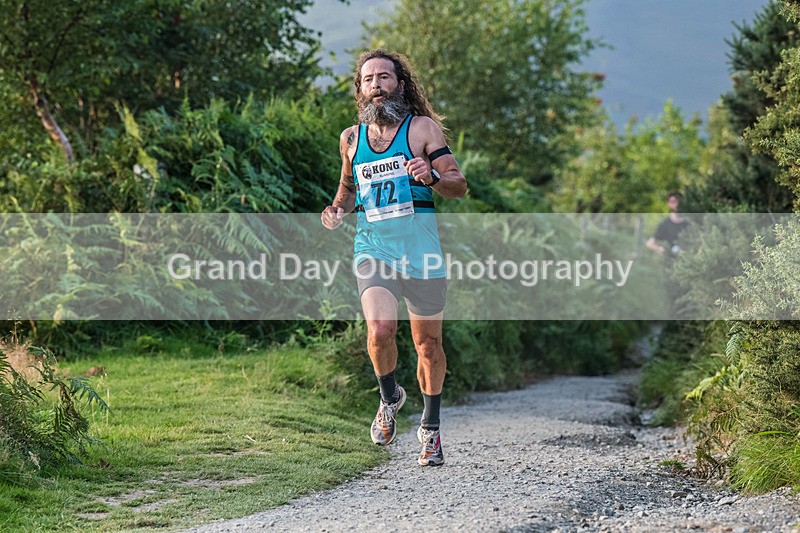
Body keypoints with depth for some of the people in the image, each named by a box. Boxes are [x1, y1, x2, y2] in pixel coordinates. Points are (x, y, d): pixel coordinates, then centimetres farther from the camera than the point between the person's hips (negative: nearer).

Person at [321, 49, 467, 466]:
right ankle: (389, 397, 8)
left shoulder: (423, 128, 2)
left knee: (428, 344, 6)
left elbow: (460, 186, -1)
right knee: (380, 330, -21)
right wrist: (337, 209, 9)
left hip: (421, 249, -1)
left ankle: (430, 428, 25)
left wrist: (431, 177, -21)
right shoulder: (351, 138, 12)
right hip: (372, 248, 1)